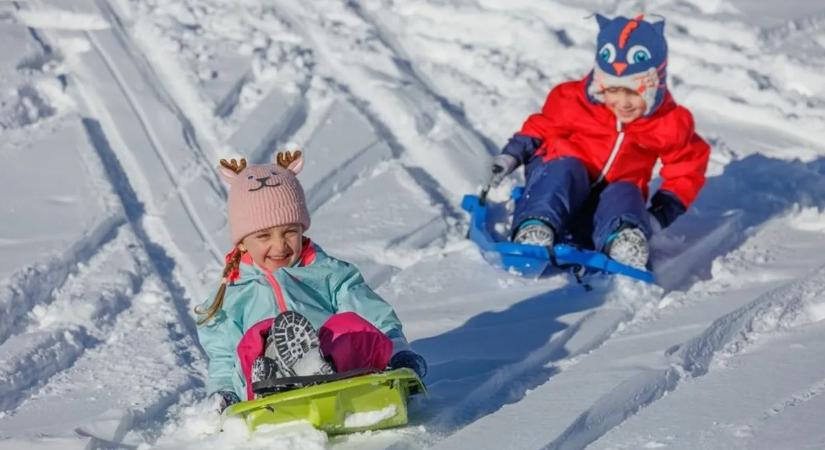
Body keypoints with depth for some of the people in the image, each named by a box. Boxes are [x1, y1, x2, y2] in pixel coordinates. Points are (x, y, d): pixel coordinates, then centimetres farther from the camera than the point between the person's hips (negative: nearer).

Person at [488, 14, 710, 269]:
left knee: (625, 194, -33)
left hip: (612, 198, 1)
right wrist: (511, 156, -7)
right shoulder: (574, 102, -12)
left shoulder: (670, 125, -9)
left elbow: (685, 171, 1)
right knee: (567, 169, -34)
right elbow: (540, 129, 6)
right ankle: (533, 228, -57)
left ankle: (624, 243, -65)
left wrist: (661, 216, -12)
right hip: (559, 179, 0)